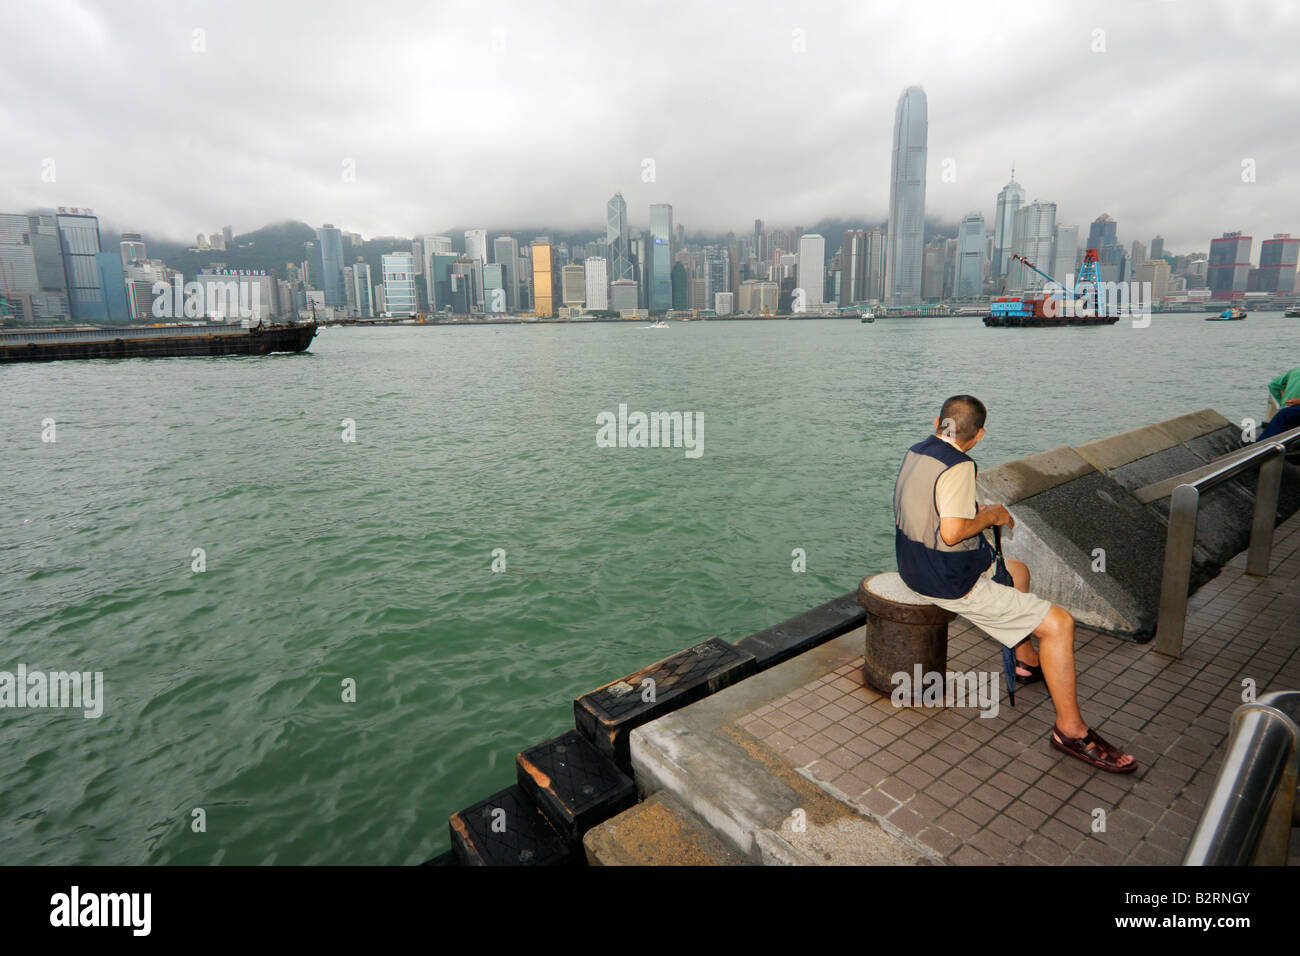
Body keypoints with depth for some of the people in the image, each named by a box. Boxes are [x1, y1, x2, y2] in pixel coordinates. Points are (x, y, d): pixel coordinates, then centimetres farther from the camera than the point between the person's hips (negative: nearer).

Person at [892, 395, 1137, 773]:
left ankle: (1028, 661, 47)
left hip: (916, 567, 10)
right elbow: (952, 532, -32)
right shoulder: (958, 466, -24)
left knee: (1017, 570, 32)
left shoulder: (915, 452, 4)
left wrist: (973, 512, 12)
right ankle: (1071, 730, 7)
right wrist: (990, 516, -13)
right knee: (1059, 623, -6)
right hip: (952, 583, -10)